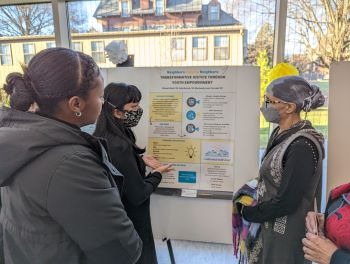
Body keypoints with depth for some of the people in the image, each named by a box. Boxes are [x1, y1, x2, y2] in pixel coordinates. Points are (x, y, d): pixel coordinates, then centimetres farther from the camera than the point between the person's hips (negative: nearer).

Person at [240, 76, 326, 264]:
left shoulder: (302, 146, -26)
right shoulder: (281, 133, 1)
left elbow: (286, 201, -24)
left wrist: (248, 213, -11)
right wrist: (253, 207, 0)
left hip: (287, 233, -7)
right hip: (270, 224, 8)